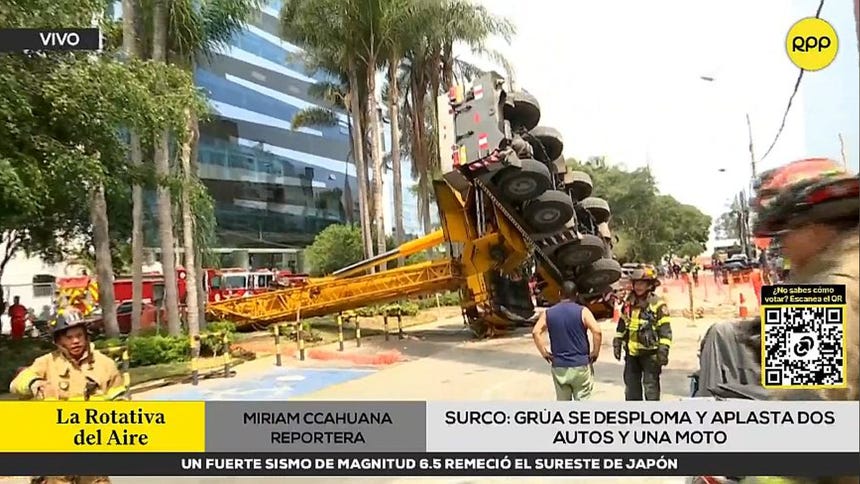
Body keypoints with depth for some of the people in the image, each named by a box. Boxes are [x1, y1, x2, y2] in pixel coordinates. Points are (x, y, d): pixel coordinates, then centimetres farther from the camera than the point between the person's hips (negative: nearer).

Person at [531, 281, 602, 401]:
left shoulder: (548, 313, 2)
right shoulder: (582, 311, -5)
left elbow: (536, 332, -9)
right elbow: (597, 331, -17)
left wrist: (544, 353, -1)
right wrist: (595, 353, -4)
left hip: (559, 366, 2)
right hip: (581, 365, -2)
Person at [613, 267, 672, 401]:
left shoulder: (658, 304, -10)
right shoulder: (629, 303, 9)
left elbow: (665, 330, -12)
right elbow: (622, 324, 17)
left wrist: (663, 350, -17)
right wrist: (617, 343, 14)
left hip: (650, 353, -6)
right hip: (631, 352, 6)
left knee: (651, 386, -1)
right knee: (631, 385, 14)